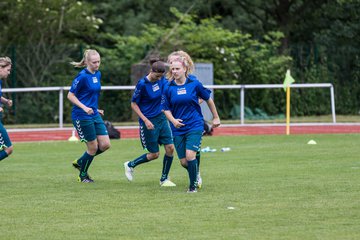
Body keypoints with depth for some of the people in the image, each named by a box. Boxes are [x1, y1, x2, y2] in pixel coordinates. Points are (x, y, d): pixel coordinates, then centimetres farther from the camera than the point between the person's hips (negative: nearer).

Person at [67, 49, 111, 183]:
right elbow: (70, 95, -14)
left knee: (105, 144, 2)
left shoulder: (98, 74, 8)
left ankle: (79, 162, 23)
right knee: (93, 147, -1)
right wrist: (84, 107, -23)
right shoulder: (82, 76, -16)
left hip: (94, 114, 8)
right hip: (82, 116, -8)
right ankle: (82, 176, 20)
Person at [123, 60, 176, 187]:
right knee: (154, 154, 1)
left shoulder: (161, 80, -3)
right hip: (149, 121, -6)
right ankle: (130, 165, 26)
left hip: (161, 118, 6)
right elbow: (134, 104, -11)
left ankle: (164, 179, 11)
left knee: (170, 148, -4)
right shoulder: (142, 84, -20)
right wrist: (145, 120, -17)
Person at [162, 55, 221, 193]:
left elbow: (208, 99, 9)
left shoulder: (194, 84, -5)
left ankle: (193, 185, -3)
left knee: (190, 155, -19)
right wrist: (173, 120, -15)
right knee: (183, 162, 3)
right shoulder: (168, 88, -2)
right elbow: (166, 109, 5)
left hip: (195, 126, -3)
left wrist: (216, 117, 16)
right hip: (178, 128, 3)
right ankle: (195, 175, 35)